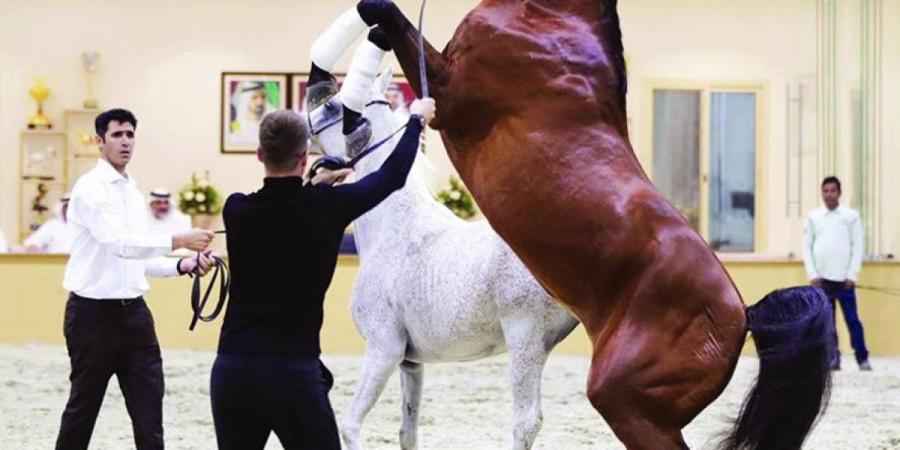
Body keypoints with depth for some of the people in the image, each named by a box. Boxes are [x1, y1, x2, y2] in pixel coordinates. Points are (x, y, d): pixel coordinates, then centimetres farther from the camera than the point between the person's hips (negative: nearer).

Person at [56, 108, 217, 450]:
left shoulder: (133, 192, 14)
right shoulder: (92, 187, -12)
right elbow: (118, 243, -27)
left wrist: (182, 265, 0)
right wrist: (179, 240, -34)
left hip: (133, 310, 7)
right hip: (93, 313, -7)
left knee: (148, 403, 0)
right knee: (84, 405, 6)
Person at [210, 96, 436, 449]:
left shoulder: (236, 210, -1)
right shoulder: (326, 208, -8)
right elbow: (392, 176, 7)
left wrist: (315, 186, 34)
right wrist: (417, 119, 23)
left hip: (232, 371, 3)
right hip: (294, 374, -3)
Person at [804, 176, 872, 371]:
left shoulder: (851, 215, 2)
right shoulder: (813, 216, 6)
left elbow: (858, 247, 0)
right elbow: (807, 247, 5)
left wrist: (852, 275, -7)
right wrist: (812, 274, -4)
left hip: (844, 278, -2)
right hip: (821, 279, 2)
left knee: (852, 319, -2)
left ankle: (862, 358, 2)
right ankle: (833, 358, 9)